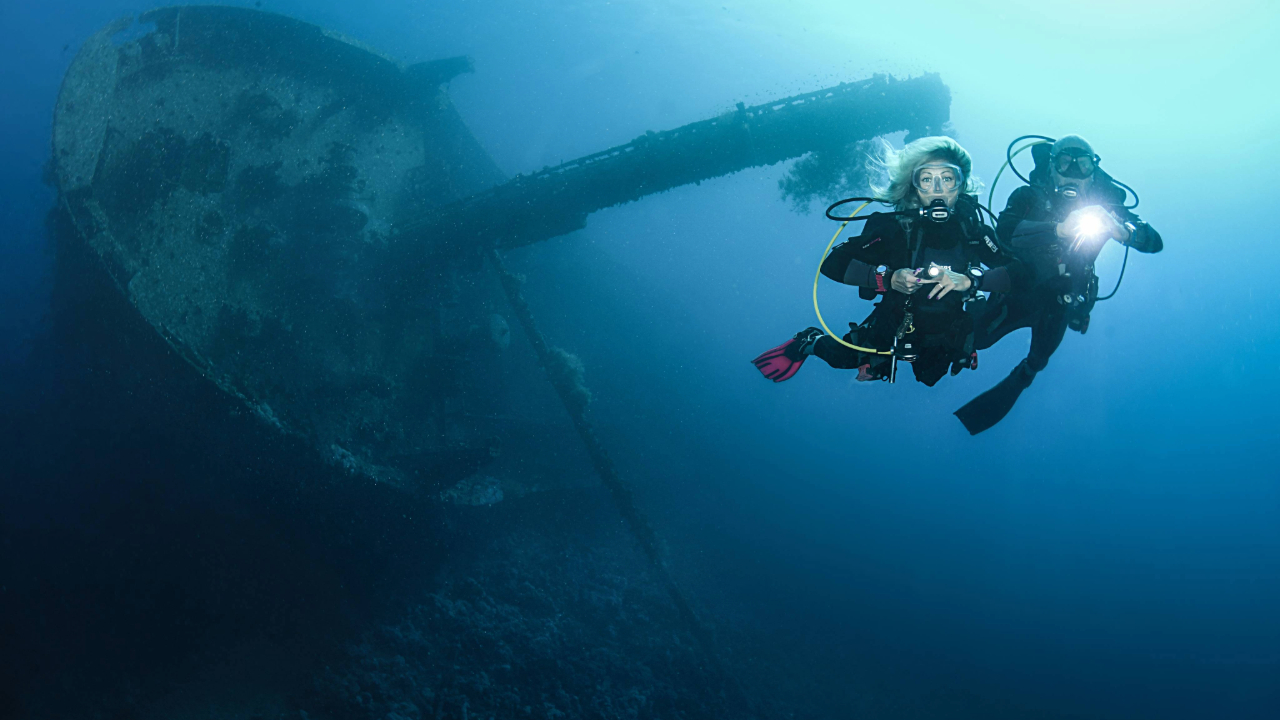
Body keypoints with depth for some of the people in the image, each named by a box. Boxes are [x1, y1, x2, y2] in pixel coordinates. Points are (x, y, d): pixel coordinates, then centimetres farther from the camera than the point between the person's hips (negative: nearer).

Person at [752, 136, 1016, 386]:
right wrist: (889, 277, -41)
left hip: (947, 339, 3)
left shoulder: (973, 229, -19)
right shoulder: (895, 226, -25)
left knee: (929, 378, 25)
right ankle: (810, 342, 33)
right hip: (893, 328, -3)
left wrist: (969, 280, -41)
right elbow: (832, 264, -28)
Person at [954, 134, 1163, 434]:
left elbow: (1155, 242, -21)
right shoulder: (1029, 197, -18)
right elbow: (1004, 230, -38)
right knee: (976, 339, -9)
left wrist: (1123, 231, -45)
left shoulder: (1103, 207, -14)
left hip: (1058, 304, 1)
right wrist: (1059, 228, -51)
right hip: (1017, 289, -1)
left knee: (1035, 364, 9)